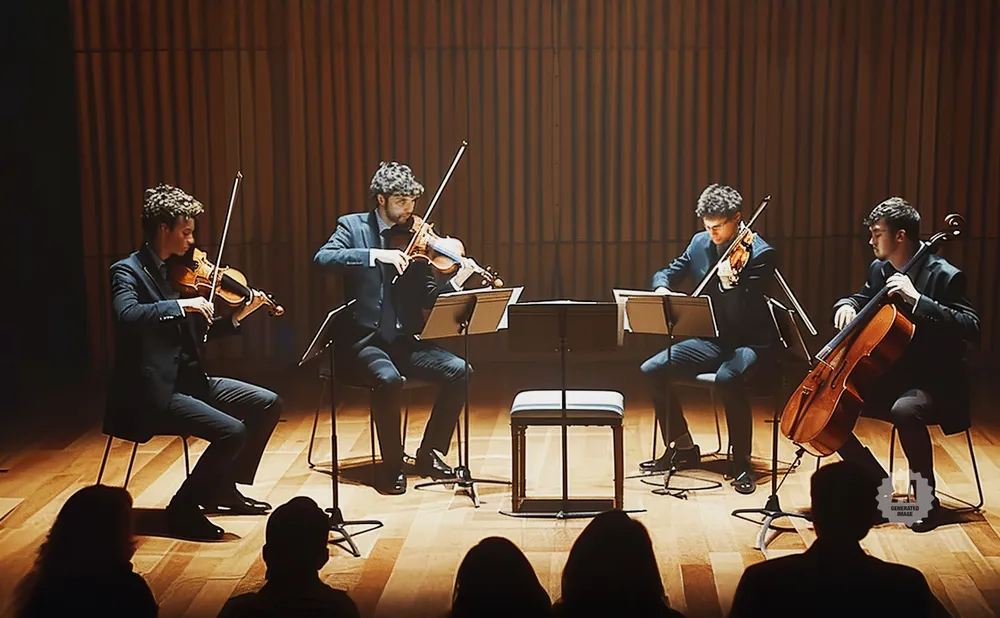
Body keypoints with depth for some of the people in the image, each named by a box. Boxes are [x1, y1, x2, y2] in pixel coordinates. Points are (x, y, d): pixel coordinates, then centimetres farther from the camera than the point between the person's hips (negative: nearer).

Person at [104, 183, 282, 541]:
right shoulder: (127, 271, -11)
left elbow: (198, 332, 16)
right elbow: (126, 315, -33)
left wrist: (238, 317, 4)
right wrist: (181, 305, -32)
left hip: (189, 380, 9)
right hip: (153, 393, -9)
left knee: (267, 404, 6)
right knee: (232, 431, -24)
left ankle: (223, 488, 18)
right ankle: (183, 508, -4)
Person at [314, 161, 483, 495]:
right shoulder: (353, 226, 1)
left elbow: (428, 298, 6)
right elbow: (322, 258, -18)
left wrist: (457, 281, -13)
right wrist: (376, 254, -27)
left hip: (403, 341, 4)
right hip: (362, 341, -4)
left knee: (458, 370, -16)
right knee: (389, 379, -33)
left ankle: (429, 454, 2)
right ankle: (392, 467, -13)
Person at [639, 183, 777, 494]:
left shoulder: (760, 253, -14)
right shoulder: (700, 243, 3)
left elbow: (746, 313, -19)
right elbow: (669, 273, 15)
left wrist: (729, 284, -36)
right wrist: (662, 286, -9)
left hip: (748, 342, -6)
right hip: (709, 340, 6)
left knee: (727, 378, -38)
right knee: (651, 370, -10)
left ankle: (742, 464, -19)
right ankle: (682, 447, 9)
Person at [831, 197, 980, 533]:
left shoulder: (944, 276, -14)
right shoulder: (879, 269, 7)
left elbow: (970, 327, -25)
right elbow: (862, 297, 27)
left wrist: (916, 299, -31)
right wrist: (847, 305, 2)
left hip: (931, 382, -8)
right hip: (888, 375, 8)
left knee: (905, 410, -39)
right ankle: (879, 483, 10)